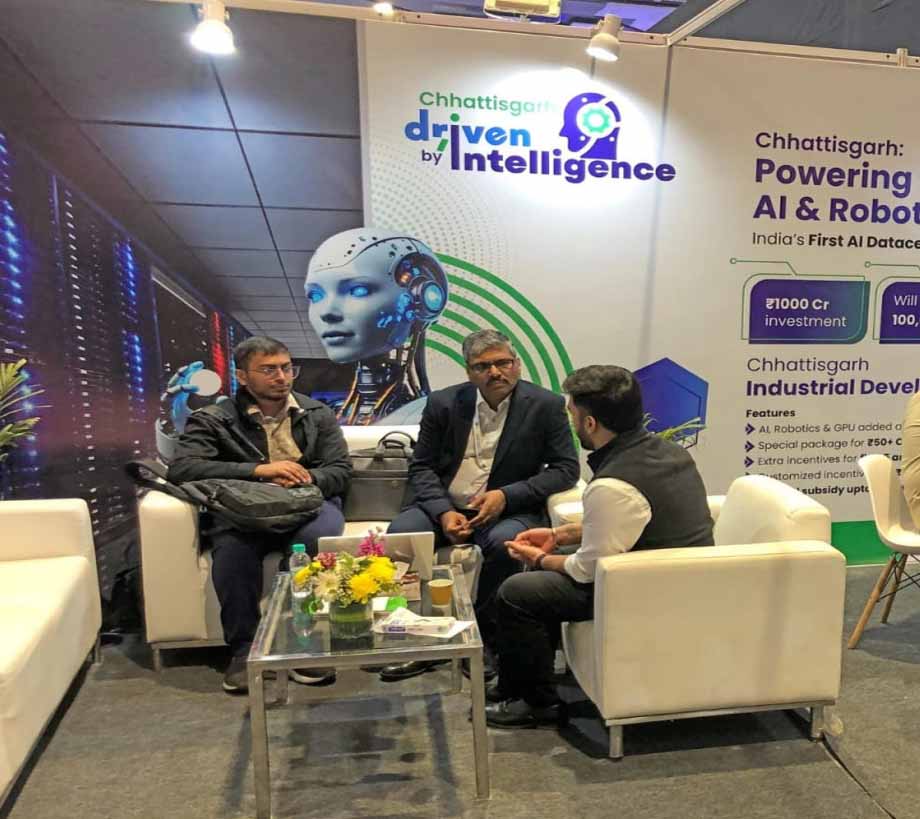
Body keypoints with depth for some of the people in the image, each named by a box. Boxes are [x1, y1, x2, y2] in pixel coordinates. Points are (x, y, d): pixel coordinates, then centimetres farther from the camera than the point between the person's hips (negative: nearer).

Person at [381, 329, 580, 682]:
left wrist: (507, 495, -16)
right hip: (445, 506, 2)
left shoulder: (546, 405, -4)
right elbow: (421, 467, 4)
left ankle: (483, 637, -7)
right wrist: (443, 512, -15)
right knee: (400, 532, -24)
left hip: (509, 509, -2)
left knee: (504, 543, -34)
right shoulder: (443, 403, 2)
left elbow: (566, 468, -4)